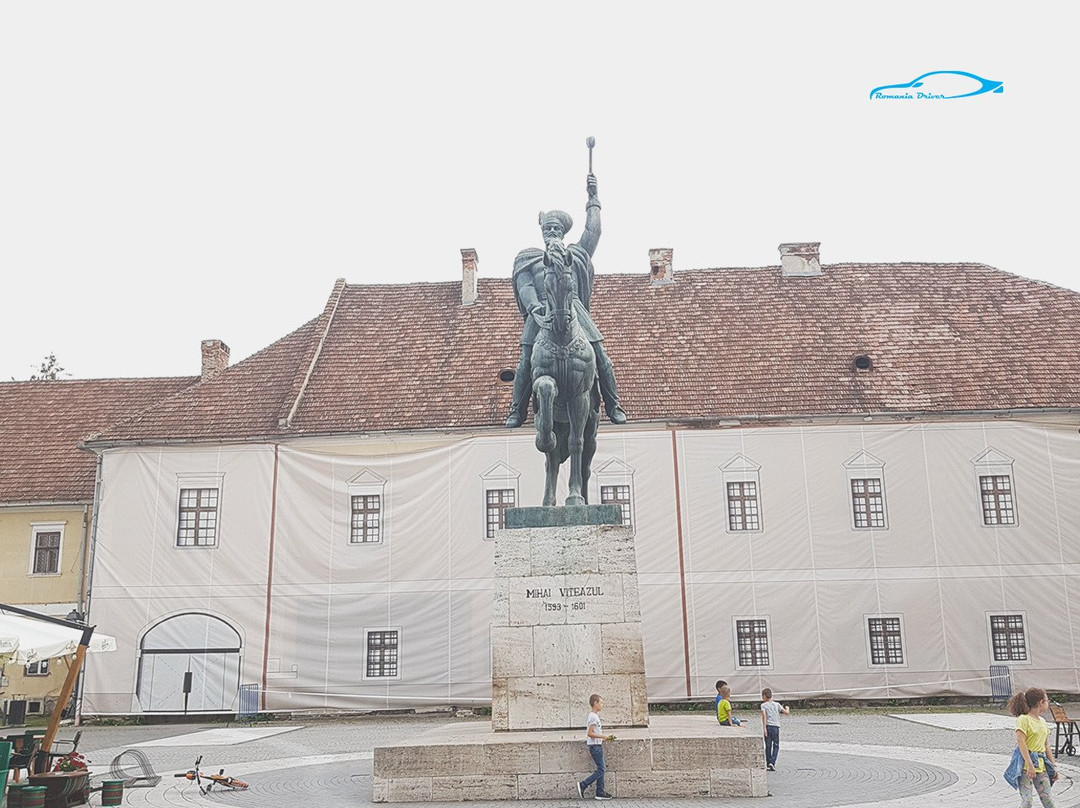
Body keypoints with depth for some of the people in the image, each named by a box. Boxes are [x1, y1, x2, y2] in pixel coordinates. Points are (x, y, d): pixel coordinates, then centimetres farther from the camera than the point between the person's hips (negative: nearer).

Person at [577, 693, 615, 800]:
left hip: (597, 745, 10)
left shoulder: (595, 716, 16)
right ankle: (583, 785, -7)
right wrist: (603, 737, -19)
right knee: (600, 770, -9)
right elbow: (590, 733, -21)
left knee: (601, 769, 9)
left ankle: (600, 793, 10)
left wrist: (606, 737, 17)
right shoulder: (593, 716, -15)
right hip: (595, 746, -10)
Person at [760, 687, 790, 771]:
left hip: (768, 726, -1)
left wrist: (764, 728, -16)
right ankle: (772, 762, -10)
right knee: (776, 746, 6)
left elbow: (764, 715, -13)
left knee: (768, 746, 9)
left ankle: (768, 764, 12)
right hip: (776, 727, 1)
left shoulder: (763, 705, 2)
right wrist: (787, 708, 30)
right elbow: (787, 713, 7)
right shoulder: (777, 704, 9)